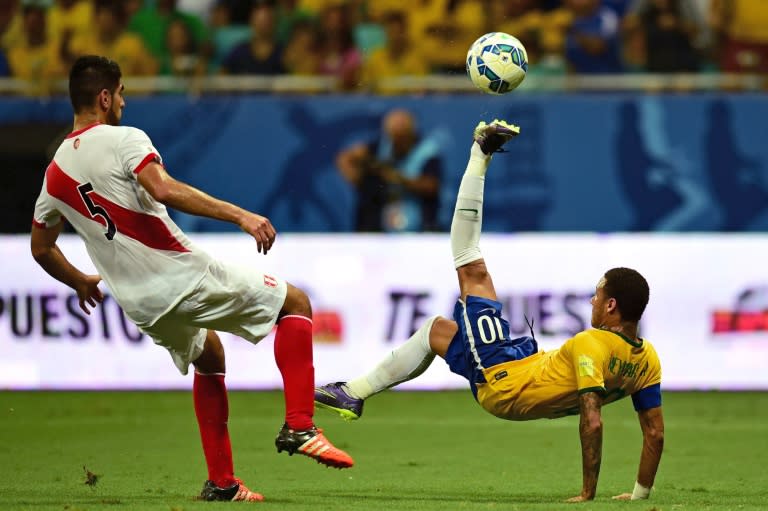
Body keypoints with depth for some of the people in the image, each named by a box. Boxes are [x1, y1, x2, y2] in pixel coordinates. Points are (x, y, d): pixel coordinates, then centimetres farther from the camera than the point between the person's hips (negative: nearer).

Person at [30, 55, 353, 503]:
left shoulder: (55, 172, 10)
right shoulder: (124, 140, -11)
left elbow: (41, 249, 20)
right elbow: (164, 189, -29)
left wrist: (81, 283, 39)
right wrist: (240, 215, -32)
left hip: (142, 306, 7)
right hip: (186, 276, -7)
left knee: (209, 357, 32)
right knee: (296, 303, 9)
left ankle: (221, 482, 25)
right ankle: (299, 426, -5)